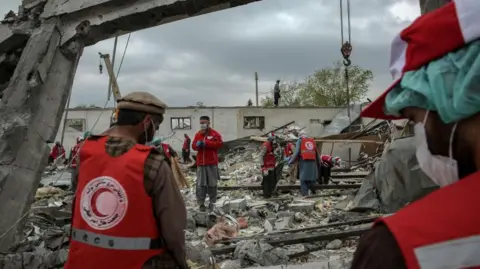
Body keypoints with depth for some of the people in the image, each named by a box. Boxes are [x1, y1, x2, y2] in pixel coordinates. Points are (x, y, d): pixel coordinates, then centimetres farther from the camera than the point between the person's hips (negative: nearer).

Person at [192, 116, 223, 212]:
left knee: (212, 183, 3)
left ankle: (212, 202, 13)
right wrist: (197, 144, -14)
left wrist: (206, 143, -17)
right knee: (200, 184, 1)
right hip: (201, 163, 3)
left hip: (212, 163, -3)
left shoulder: (214, 133, -1)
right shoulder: (197, 134, 11)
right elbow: (193, 146, 10)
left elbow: (220, 143, -12)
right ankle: (201, 203, 6)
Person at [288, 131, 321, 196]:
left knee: (303, 180, -1)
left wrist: (290, 162, 0)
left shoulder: (300, 141, 8)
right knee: (312, 179, 14)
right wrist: (318, 164, 21)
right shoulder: (312, 141, 18)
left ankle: (305, 195, -9)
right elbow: (317, 154, 16)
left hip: (304, 162, -3)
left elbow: (296, 153, -4)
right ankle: (313, 192, 14)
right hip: (312, 163, 3)